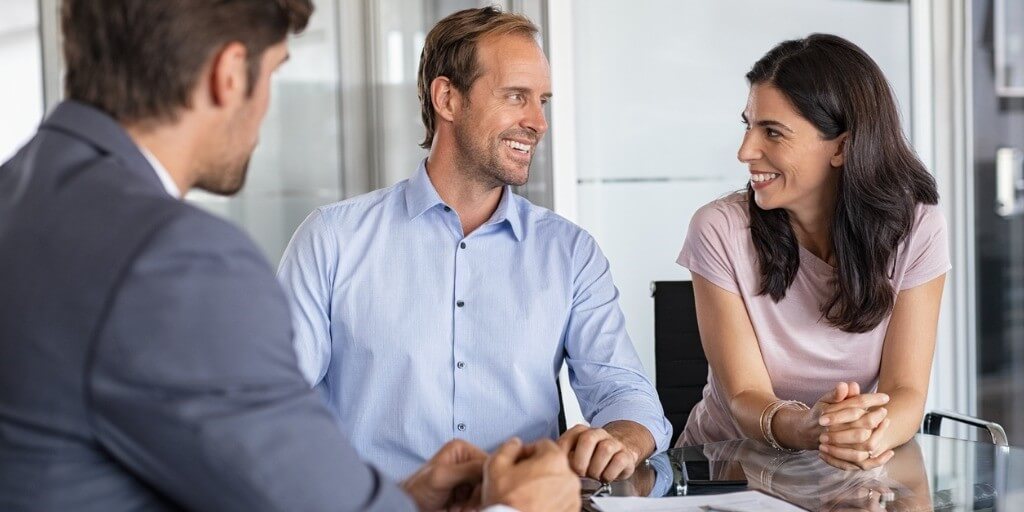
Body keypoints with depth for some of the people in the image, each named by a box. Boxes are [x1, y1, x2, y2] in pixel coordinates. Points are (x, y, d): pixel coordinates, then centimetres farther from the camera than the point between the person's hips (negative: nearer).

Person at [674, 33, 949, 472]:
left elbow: (906, 391, -12)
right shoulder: (719, 231, -11)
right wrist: (803, 428, -37)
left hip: (861, 470, 1)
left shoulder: (916, 229, -8)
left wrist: (876, 433, -36)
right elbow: (744, 396, -15)